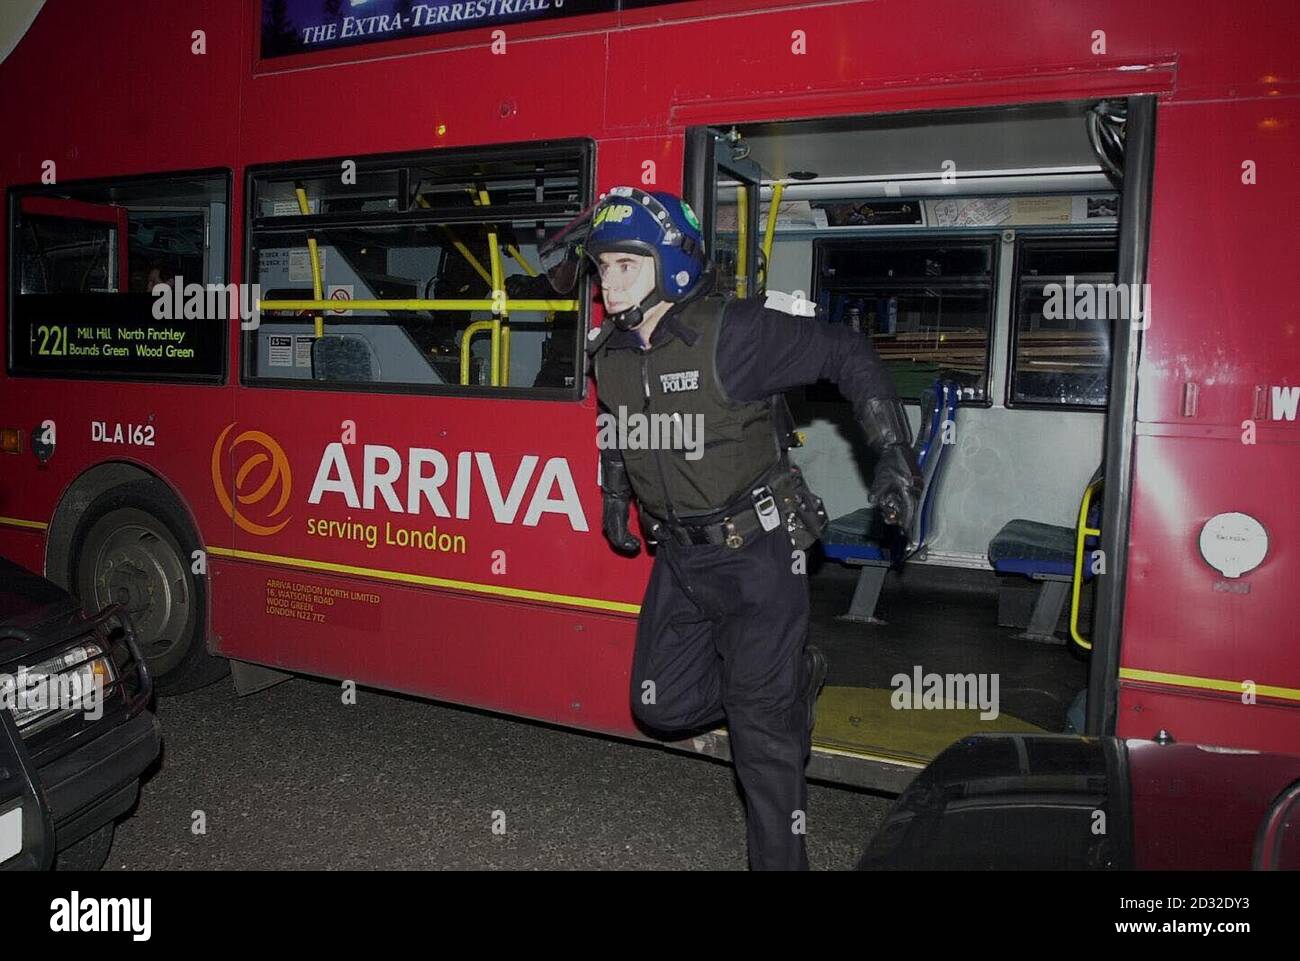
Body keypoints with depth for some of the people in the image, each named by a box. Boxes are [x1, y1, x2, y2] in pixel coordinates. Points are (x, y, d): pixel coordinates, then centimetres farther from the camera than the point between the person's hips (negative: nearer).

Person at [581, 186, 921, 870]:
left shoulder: (732, 333, -19)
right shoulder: (610, 354, 1)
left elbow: (846, 356, -13)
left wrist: (892, 453, -18)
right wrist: (614, 495, 21)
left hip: (757, 553, -6)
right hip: (680, 559, 7)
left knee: (762, 731, -1)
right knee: (663, 706, 11)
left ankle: (780, 859, 20)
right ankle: (790, 674, 32)